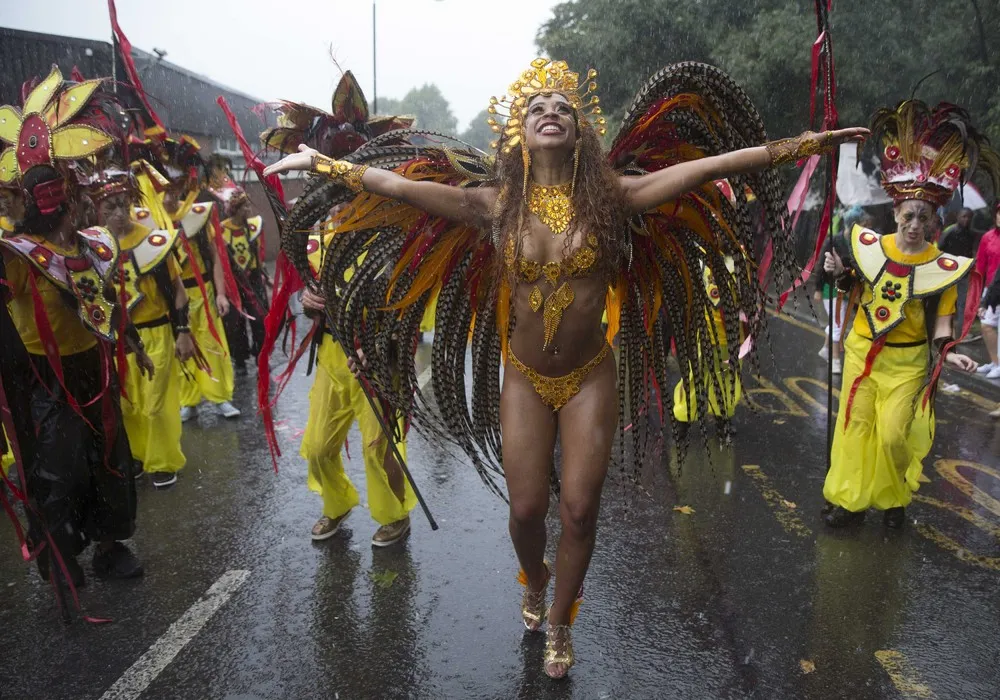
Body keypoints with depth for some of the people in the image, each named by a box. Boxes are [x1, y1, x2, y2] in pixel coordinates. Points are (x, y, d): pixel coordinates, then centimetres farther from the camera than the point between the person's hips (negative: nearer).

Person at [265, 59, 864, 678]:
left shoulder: (610, 193, -8)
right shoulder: (494, 201, -7)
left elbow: (711, 165, -12)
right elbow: (396, 185, -7)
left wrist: (803, 144, -15)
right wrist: (320, 163, -9)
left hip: (590, 378, 0)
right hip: (524, 379, 0)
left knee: (579, 510, 2)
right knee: (527, 507, 5)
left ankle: (559, 625, 30)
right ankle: (534, 584, 43)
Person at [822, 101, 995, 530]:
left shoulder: (941, 266, -9)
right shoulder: (871, 246, -3)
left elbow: (941, 318, -6)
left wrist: (947, 352, -22)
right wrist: (840, 272, -7)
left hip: (907, 361, -2)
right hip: (862, 350, 3)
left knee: (893, 432, -4)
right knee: (854, 426, 5)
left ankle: (895, 499, 22)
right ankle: (850, 501, 18)